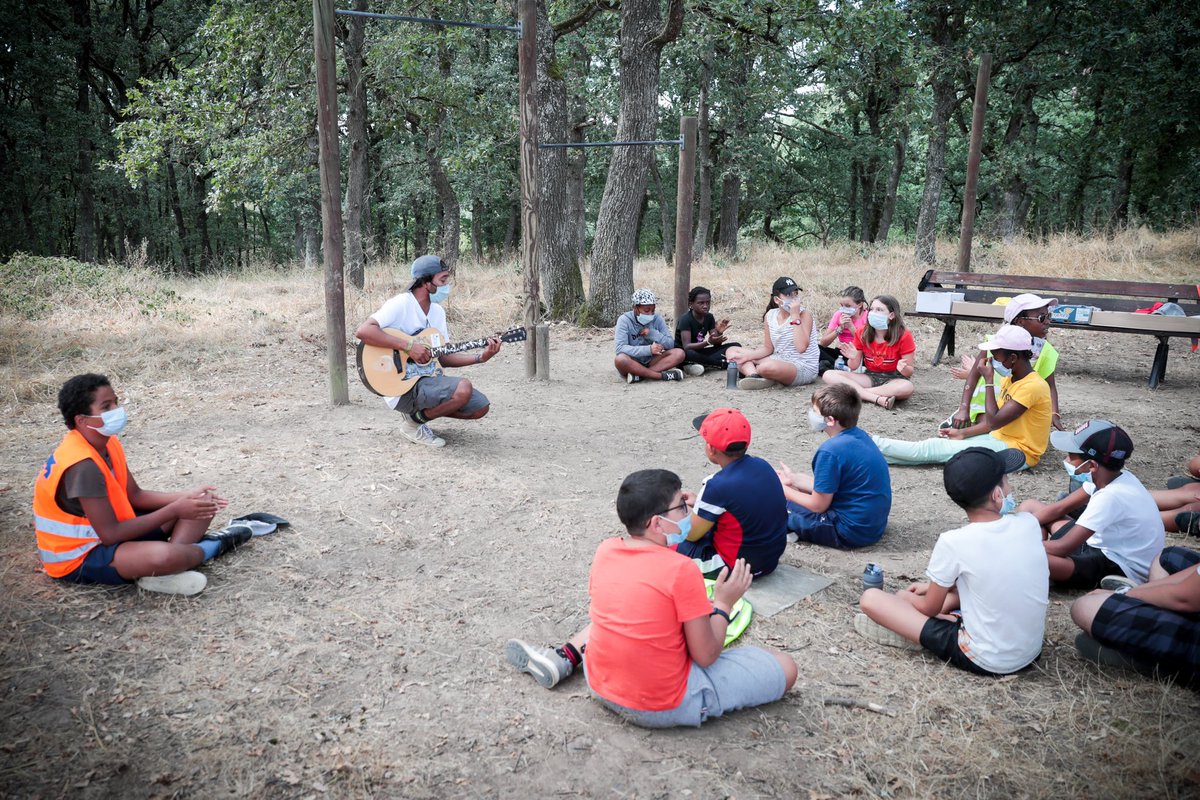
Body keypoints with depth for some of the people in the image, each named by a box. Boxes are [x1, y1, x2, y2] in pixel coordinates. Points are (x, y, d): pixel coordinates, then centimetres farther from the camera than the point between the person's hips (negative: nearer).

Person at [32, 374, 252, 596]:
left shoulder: (107, 443, 0)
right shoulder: (82, 465, -29)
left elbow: (135, 496, 7)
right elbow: (110, 534, -29)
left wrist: (186, 497, -8)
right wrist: (175, 510, -23)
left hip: (108, 532, 10)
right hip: (79, 557, -10)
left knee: (201, 505, 6)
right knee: (163, 555, -39)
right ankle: (214, 546, -5)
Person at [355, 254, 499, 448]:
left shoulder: (438, 311, 10)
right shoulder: (401, 304, -15)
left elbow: (444, 356, 11)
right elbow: (363, 331, -28)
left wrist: (480, 357, -2)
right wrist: (408, 346, -29)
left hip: (430, 380, 8)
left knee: (480, 407, 1)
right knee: (462, 389, -28)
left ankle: (423, 409, 13)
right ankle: (413, 422, -6)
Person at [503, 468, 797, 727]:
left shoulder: (605, 550, -6)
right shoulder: (680, 569, -23)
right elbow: (706, 656, -17)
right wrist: (723, 604, -2)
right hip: (666, 707, -5)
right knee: (784, 666, 0)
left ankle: (562, 658, 14)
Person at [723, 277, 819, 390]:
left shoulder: (804, 314, -11)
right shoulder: (770, 316, 3)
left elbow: (801, 347, -25)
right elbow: (768, 349, 9)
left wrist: (795, 316, -24)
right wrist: (746, 356, -7)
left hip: (803, 368, -7)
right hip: (778, 361, 7)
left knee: (767, 367, -41)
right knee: (732, 351, 1)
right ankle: (754, 376, -24)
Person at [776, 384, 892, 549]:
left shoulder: (831, 450, -23)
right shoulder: (859, 435, 4)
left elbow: (819, 505, -14)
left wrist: (784, 490, 0)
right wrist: (793, 480, 21)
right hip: (875, 525, 9)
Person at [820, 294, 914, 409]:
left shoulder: (903, 336, -12)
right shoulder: (862, 333, -4)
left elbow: (910, 371, -7)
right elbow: (853, 367, 1)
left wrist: (903, 369, -32)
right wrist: (853, 358, -22)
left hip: (893, 379, -3)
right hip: (870, 377, 3)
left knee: (907, 387, -40)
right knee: (828, 375, -19)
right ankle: (879, 399, -33)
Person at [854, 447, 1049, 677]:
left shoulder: (954, 542, -20)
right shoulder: (1029, 524, -6)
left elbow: (930, 608, -5)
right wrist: (935, 587, 20)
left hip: (983, 661, -6)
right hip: (1032, 651, 6)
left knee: (871, 598, -8)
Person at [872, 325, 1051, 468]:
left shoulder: (1032, 386, -21)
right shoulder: (1009, 379, 9)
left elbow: (994, 422, -25)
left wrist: (989, 380, -20)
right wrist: (962, 433, 0)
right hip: (1001, 439, 8)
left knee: (935, 448, -16)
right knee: (939, 446, -7)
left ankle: (874, 444, -15)